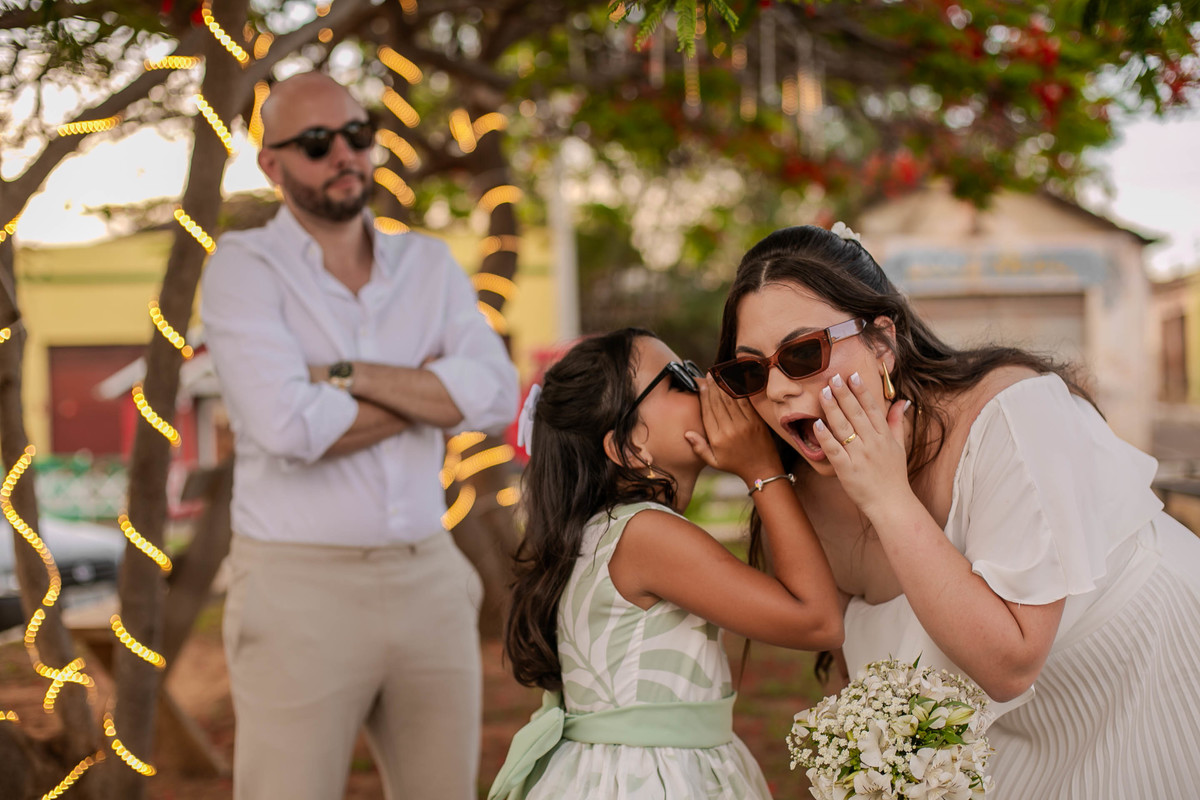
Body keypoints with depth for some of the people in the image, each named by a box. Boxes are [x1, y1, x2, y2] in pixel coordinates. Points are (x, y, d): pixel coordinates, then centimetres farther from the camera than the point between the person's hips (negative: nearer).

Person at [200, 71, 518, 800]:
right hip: (300, 594, -5)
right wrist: (432, 392, -8)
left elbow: (496, 399, -7)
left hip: (429, 584, 5)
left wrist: (346, 373, -15)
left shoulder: (430, 266, 8)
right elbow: (291, 427, -21)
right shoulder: (245, 267, -6)